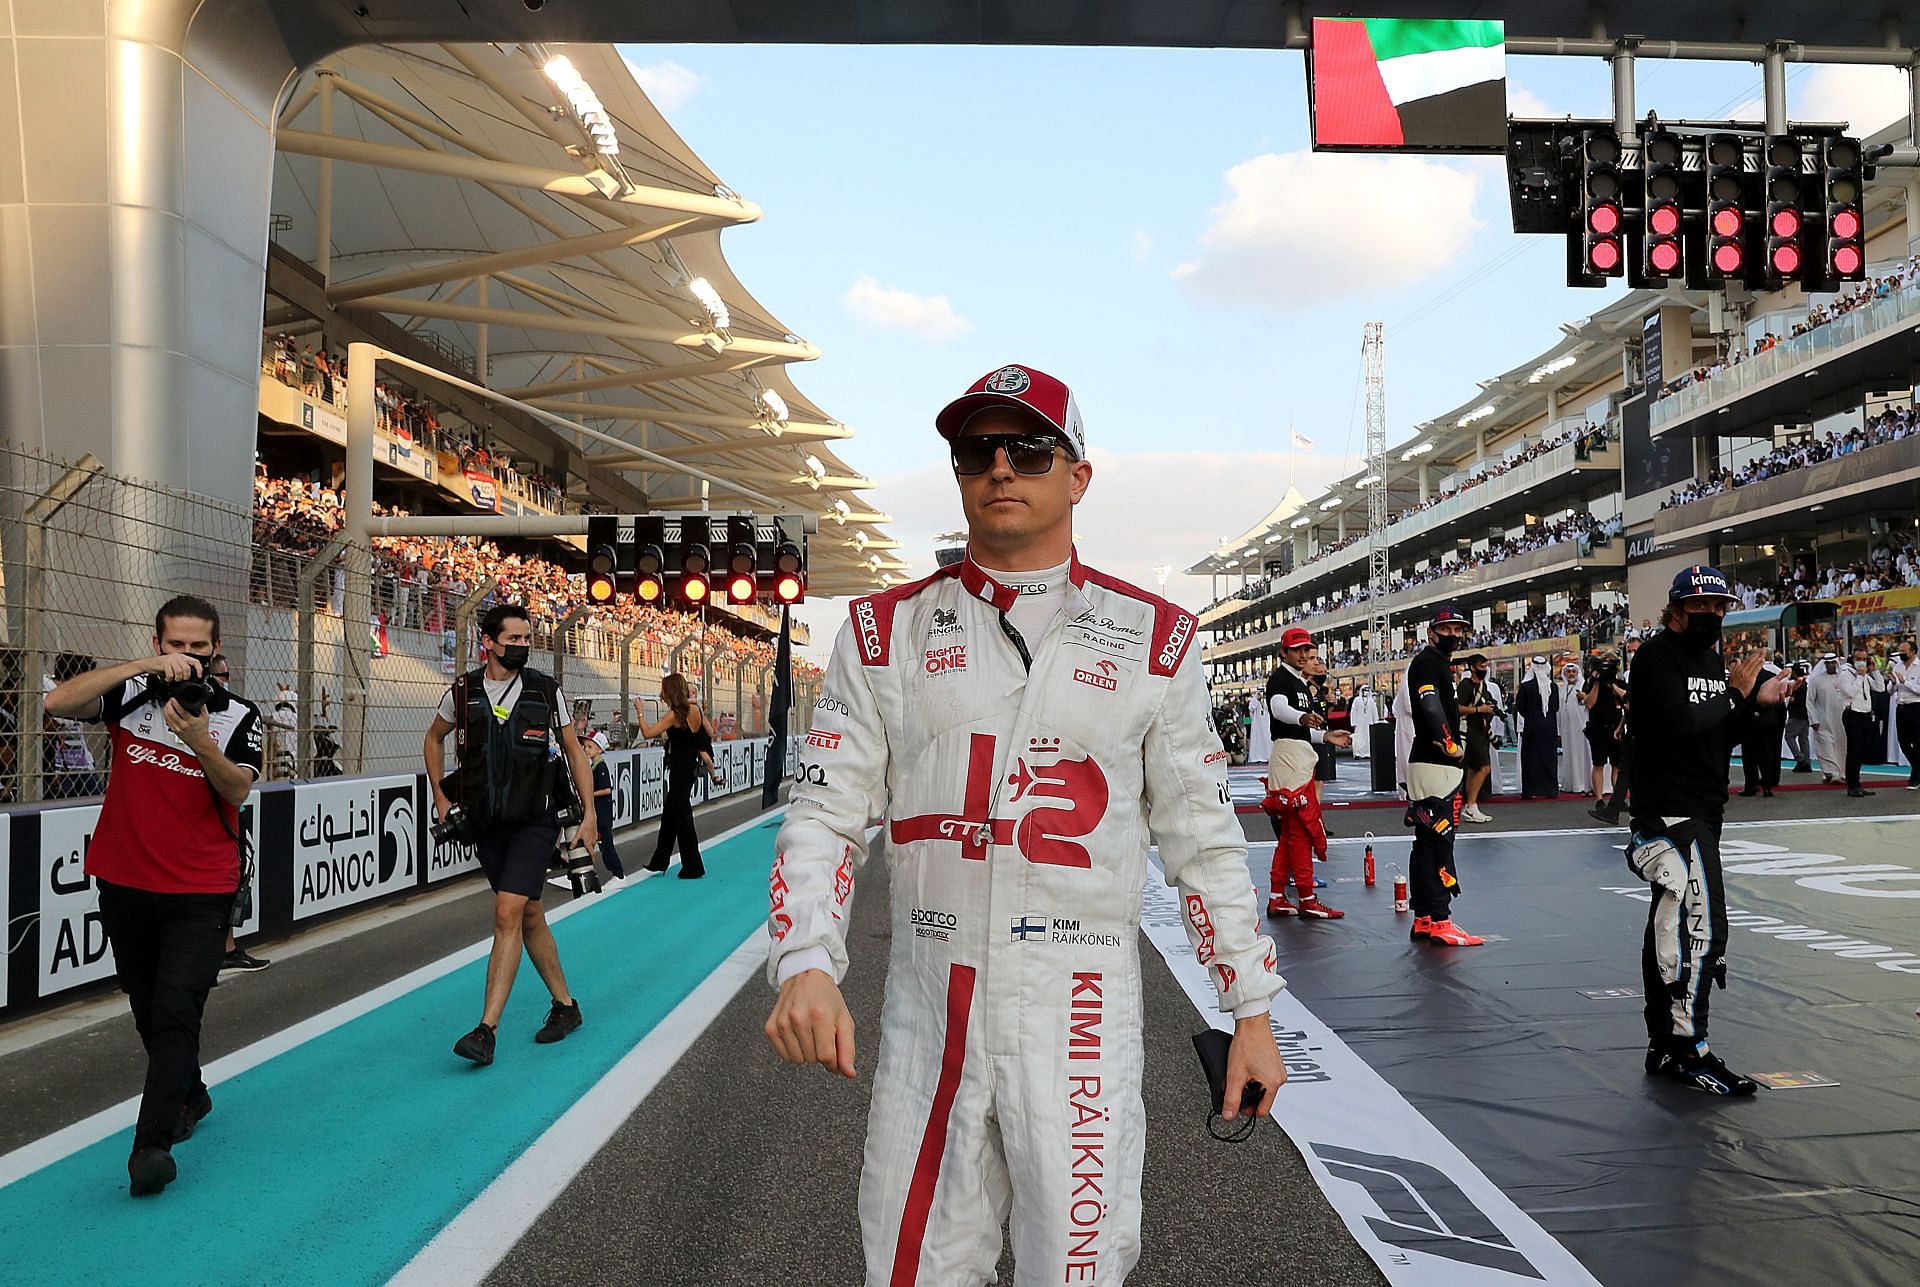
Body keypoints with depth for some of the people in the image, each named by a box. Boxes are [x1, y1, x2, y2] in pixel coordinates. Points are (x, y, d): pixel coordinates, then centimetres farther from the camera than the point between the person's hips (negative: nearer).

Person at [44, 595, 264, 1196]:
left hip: (201, 892, -3)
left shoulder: (238, 714, -2)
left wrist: (201, 742, -31)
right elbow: (58, 702, -17)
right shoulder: (130, 694, 1)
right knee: (148, 1008, 17)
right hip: (125, 882, 3)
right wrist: (144, 666, -25)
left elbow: (238, 791, -13)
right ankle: (189, 1096, 38)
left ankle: (152, 1142, -9)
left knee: (177, 1011, -13)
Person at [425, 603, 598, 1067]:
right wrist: (441, 798, 14)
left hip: (535, 820, -3)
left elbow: (574, 750, 6)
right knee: (530, 916, 11)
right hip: (485, 822, 3)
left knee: (508, 914, -15)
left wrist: (589, 812, 1)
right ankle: (564, 1006, 27)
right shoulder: (462, 692, 1)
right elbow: (434, 738, 20)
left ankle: (487, 1029, -11)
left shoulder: (546, 691, -3)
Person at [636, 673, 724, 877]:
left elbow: (648, 733, -22)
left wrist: (640, 711, -11)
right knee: (669, 814, 19)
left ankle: (693, 867, 7)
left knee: (682, 817, 1)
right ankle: (660, 860, 30)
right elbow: (710, 733, 10)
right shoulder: (695, 709, 3)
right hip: (690, 766, 8)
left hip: (679, 767, -8)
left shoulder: (675, 714, -19)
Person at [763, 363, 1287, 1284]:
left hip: (1083, 1016, 0)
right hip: (926, 1010, 1)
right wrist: (806, 965, -15)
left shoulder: (1152, 638, 2)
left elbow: (1201, 835, 6)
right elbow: (826, 813, 1)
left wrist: (1251, 1009, 5)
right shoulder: (886, 629, 3)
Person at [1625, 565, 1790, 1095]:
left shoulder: (1715, 660, 16)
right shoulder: (1656, 656, -11)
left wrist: (1758, 703, 2)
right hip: (1668, 808, -9)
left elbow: (1721, 737, 17)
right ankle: (1690, 1050, -8)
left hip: (1703, 810, 9)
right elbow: (1681, 723, -23)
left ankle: (1664, 1046, 21)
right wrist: (1736, 694, -12)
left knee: (1670, 926, 13)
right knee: (1702, 924, -15)